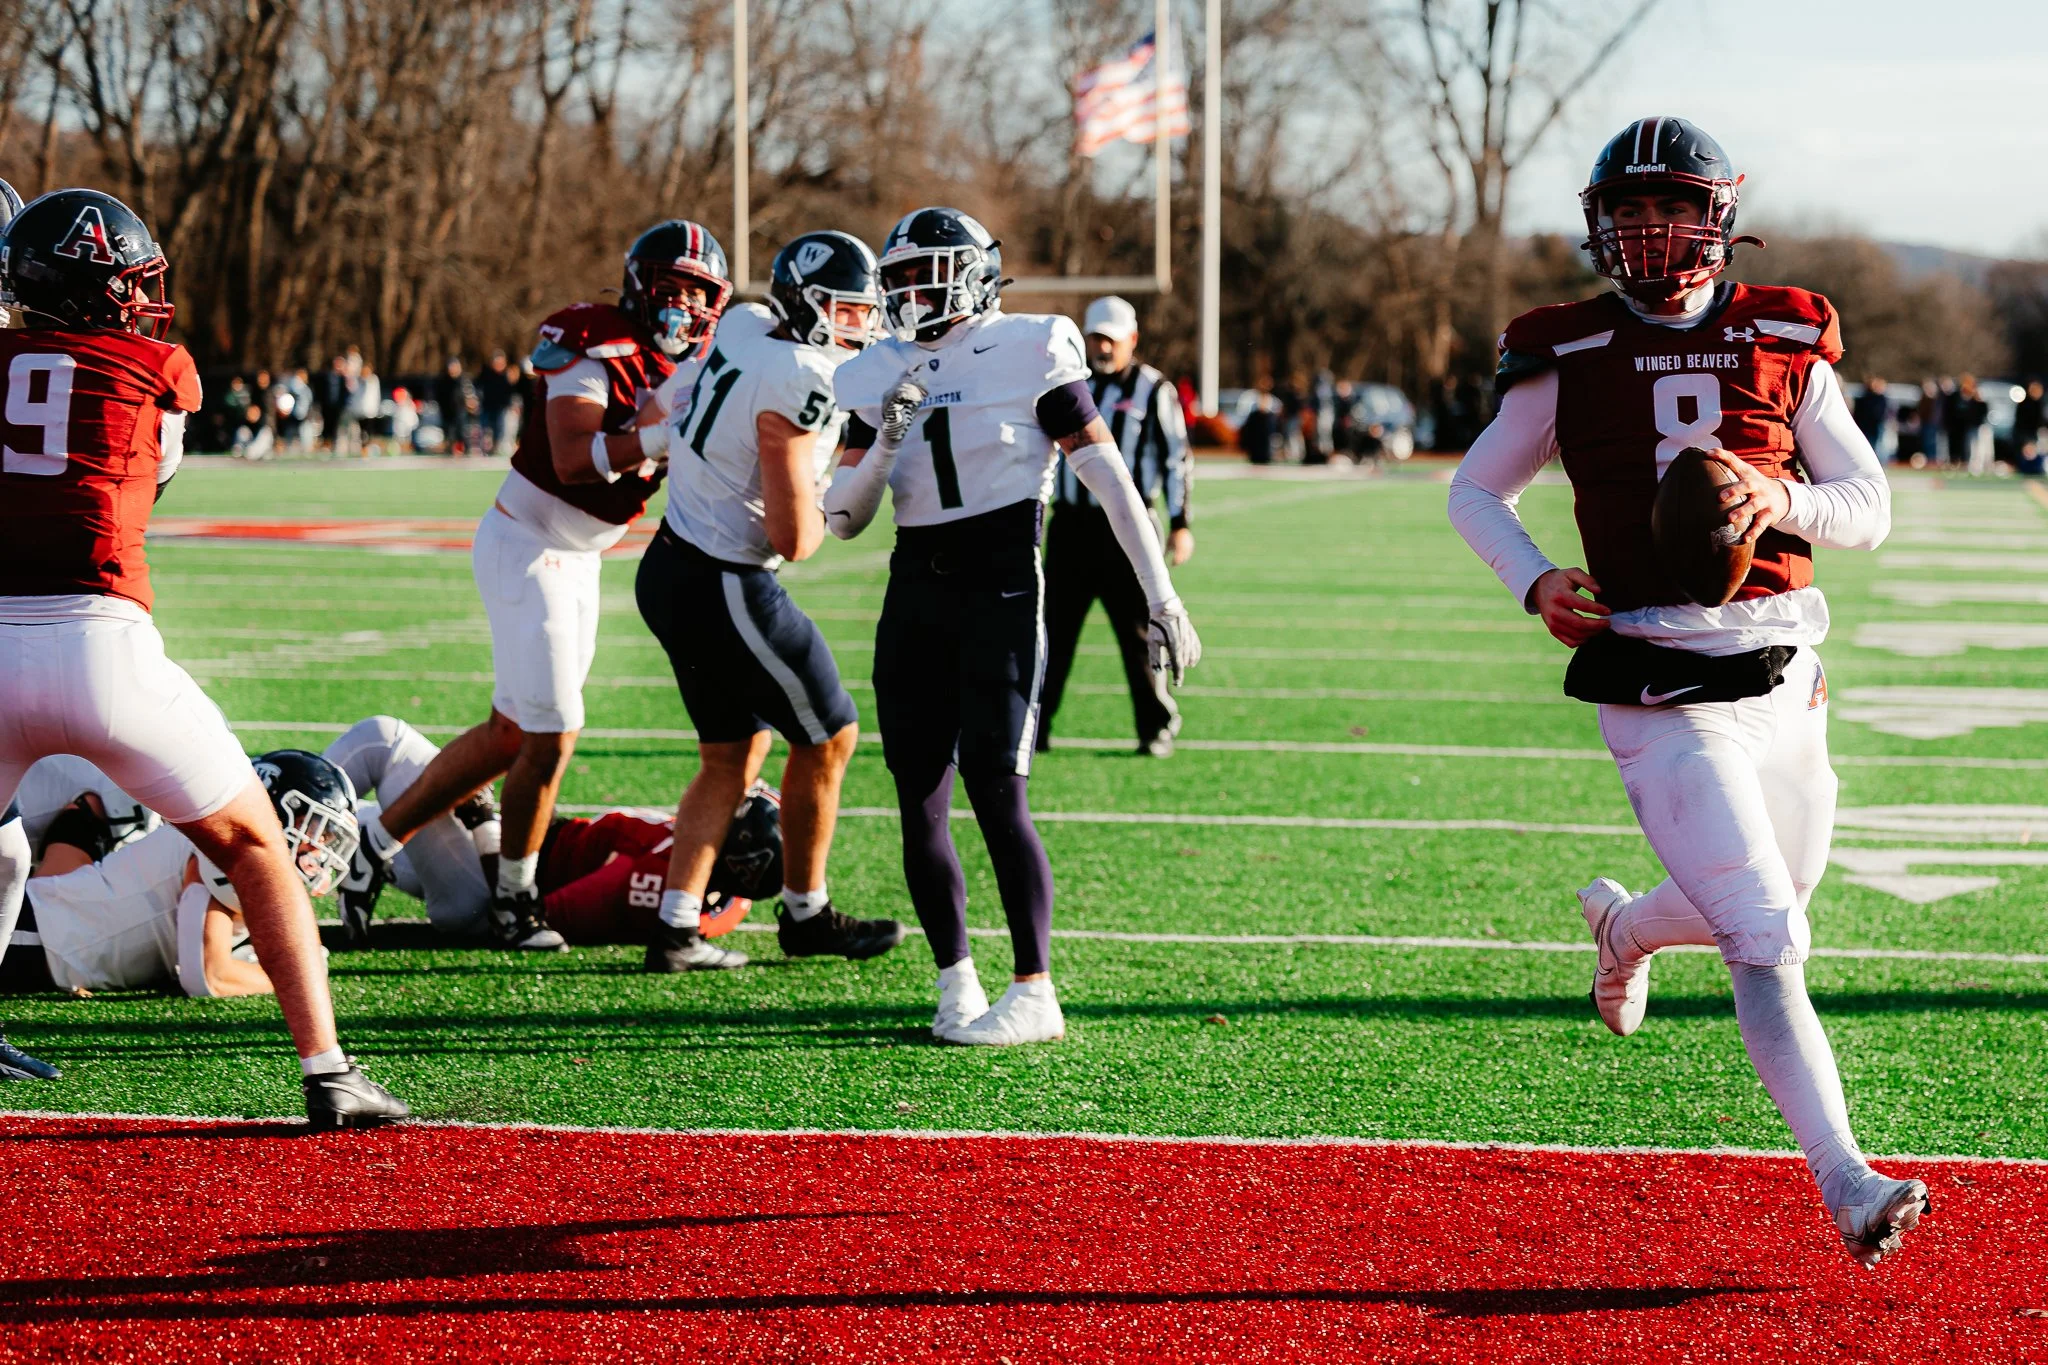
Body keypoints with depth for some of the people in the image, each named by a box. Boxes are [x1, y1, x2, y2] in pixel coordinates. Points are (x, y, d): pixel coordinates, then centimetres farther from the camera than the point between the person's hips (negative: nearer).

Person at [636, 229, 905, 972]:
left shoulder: (744, 326, 2)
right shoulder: (796, 385, -23)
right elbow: (794, 538, -21)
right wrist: (830, 505, 0)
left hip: (671, 570, 9)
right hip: (725, 590, -9)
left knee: (733, 756, 17)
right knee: (827, 738, 11)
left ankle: (677, 926, 11)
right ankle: (806, 914, 24)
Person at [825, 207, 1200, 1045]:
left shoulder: (1030, 355, -5)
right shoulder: (883, 378, 9)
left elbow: (1109, 480, -3)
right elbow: (842, 519, 8)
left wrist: (1162, 599, -5)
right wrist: (887, 443, -10)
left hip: (1002, 585, -5)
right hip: (915, 595, 5)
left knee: (995, 791, -13)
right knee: (919, 802, 2)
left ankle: (1034, 994, -6)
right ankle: (956, 986, 14)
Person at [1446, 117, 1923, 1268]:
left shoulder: (1785, 342, 7)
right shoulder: (1569, 357, 3)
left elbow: (1872, 508, 9)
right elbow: (1475, 491, 15)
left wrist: (1783, 500, -13)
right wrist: (1536, 583, -4)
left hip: (1783, 677, 4)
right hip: (1662, 689, -4)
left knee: (1768, 907, 18)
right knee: (1767, 943, -13)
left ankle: (1625, 924, 50)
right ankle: (1848, 1183, -14)